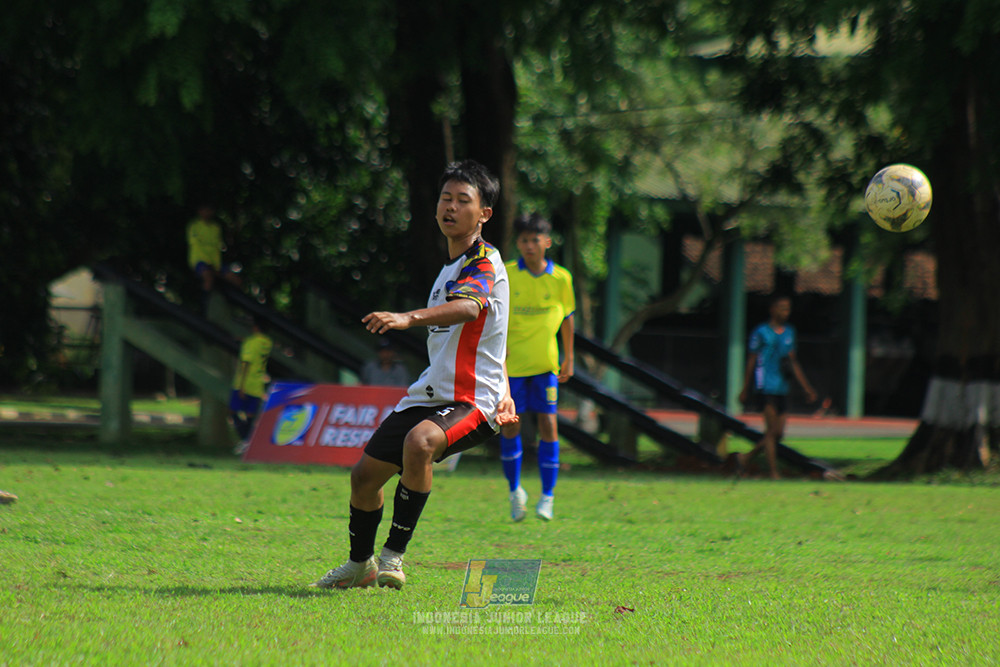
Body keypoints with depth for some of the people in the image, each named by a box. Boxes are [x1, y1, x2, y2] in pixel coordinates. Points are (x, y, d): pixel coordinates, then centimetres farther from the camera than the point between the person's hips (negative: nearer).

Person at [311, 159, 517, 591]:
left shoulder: (484, 264, -13)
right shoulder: (450, 267, 17)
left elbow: (467, 308, -38)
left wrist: (409, 318, -53)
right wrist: (503, 394, 22)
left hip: (472, 402, -9)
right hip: (429, 395, 9)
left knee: (419, 442, -38)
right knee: (366, 473, 11)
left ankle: (394, 556, -29)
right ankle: (360, 564, 36)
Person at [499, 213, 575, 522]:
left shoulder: (561, 278, -1)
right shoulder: (505, 275, -7)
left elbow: (566, 317, 11)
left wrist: (569, 358, 15)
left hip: (545, 363, 1)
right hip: (511, 363, -1)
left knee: (548, 425, -5)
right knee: (510, 427, 0)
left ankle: (547, 497, 5)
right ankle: (515, 491, 20)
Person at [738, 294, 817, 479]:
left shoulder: (789, 332, 14)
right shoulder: (761, 333, -4)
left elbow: (793, 362, 18)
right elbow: (751, 361, 0)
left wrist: (806, 388, 14)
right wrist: (745, 389, 3)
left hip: (782, 388, 7)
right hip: (766, 388, -7)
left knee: (778, 433, 5)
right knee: (772, 430, -11)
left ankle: (746, 457, 22)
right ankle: (774, 473, -11)